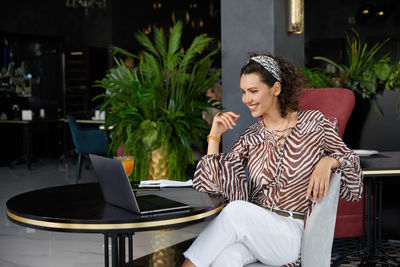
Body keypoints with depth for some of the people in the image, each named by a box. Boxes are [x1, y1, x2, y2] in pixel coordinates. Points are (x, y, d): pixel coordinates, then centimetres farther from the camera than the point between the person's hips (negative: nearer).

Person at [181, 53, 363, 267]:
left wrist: (328, 161, -9)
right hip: (253, 228, 2)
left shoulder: (313, 122, 3)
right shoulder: (251, 137, 11)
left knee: (237, 210, -33)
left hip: (292, 234, -2)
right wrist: (214, 136, 0)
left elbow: (349, 160, 13)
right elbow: (215, 183, 5)